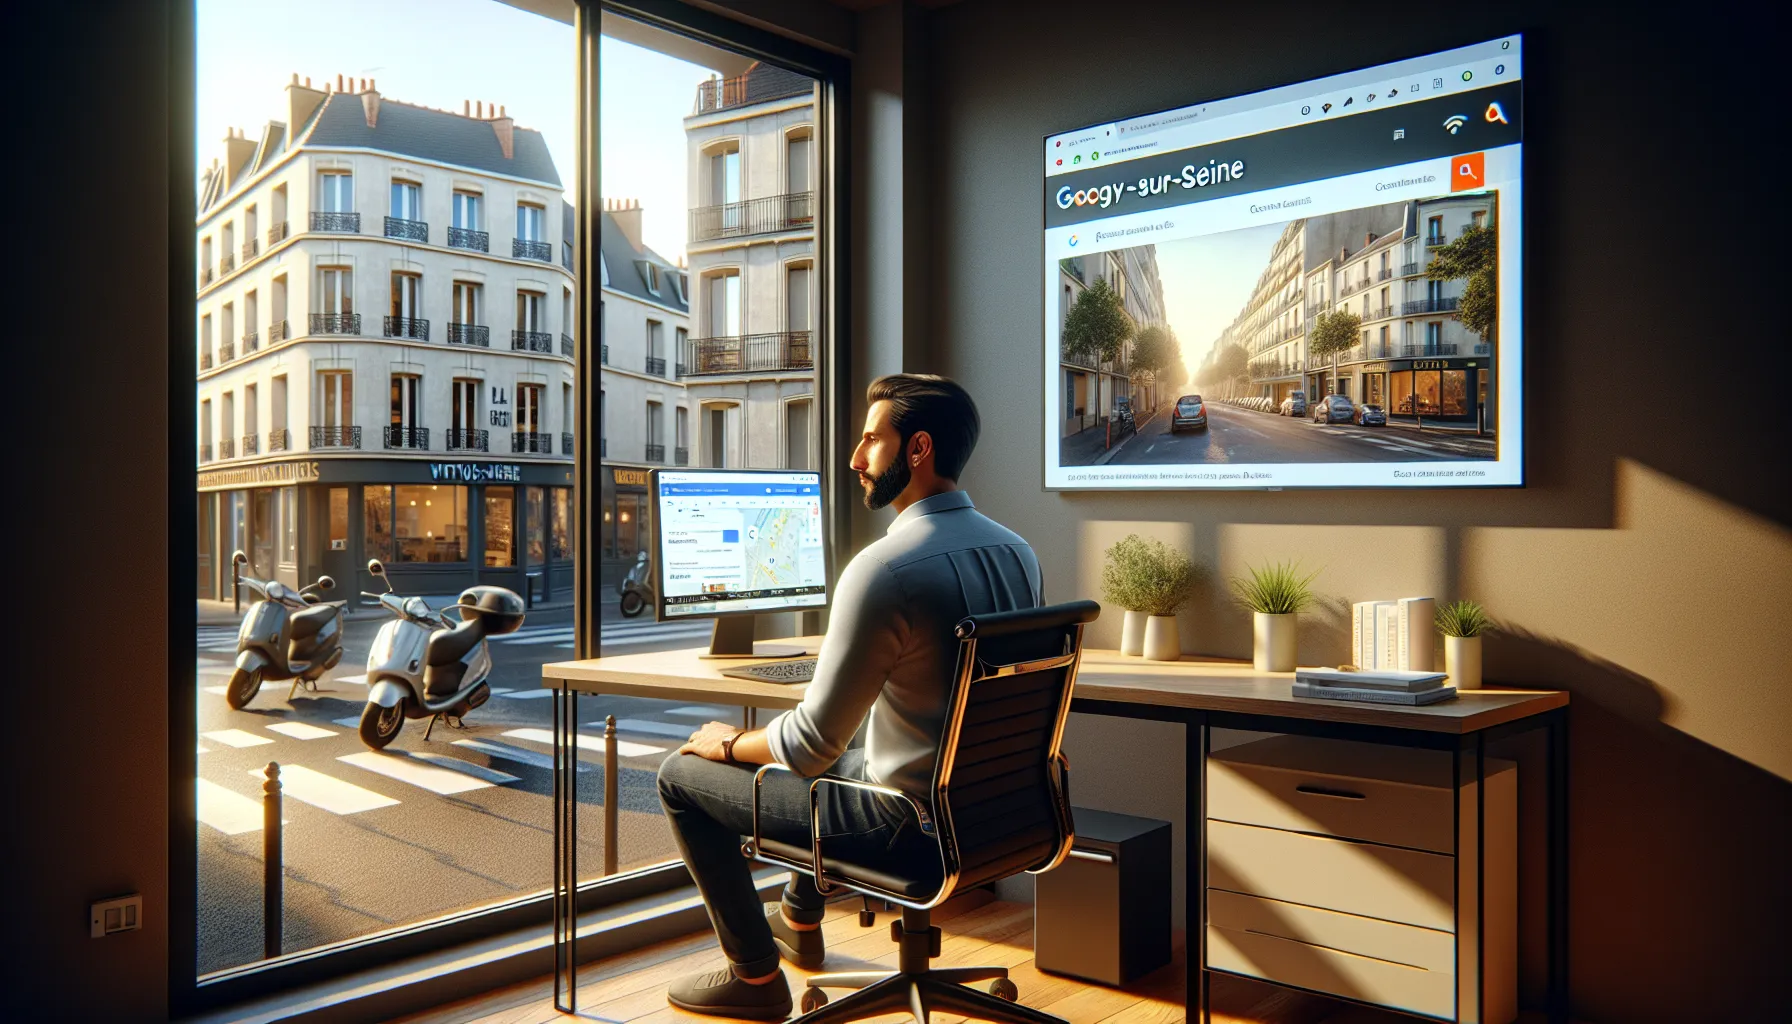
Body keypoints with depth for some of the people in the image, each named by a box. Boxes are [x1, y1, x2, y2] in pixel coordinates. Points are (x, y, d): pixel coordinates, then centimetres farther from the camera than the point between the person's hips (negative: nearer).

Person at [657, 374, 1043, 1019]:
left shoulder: (883, 568, -26)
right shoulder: (1017, 552, 0)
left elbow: (811, 745, -20)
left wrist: (730, 743, -1)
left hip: (906, 822, -8)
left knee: (682, 776, 6)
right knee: (824, 760, 35)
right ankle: (800, 921, 50)